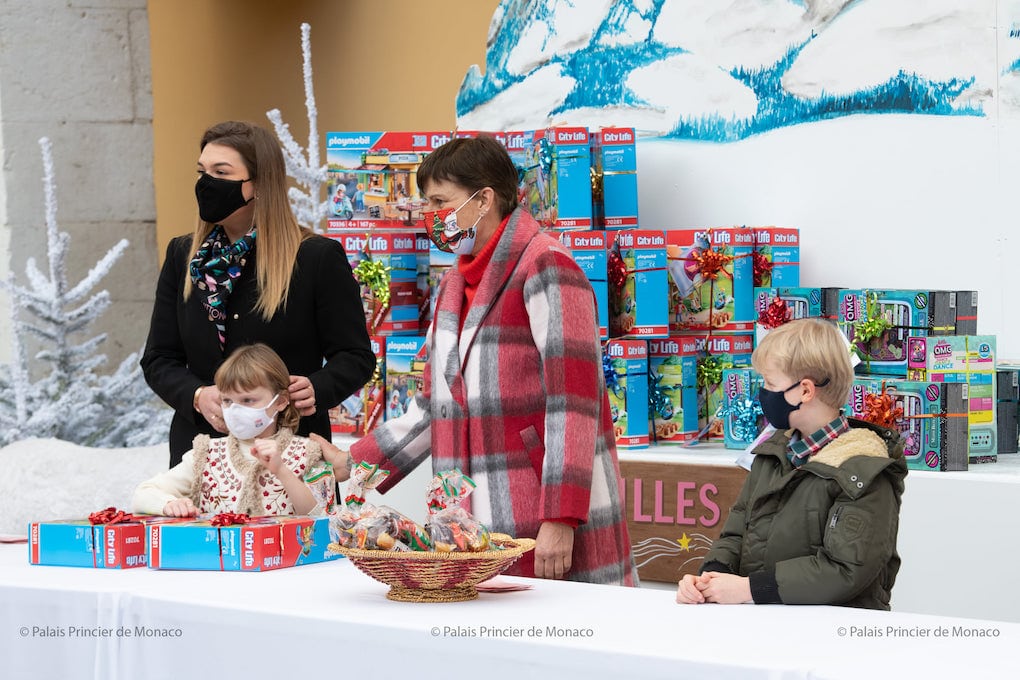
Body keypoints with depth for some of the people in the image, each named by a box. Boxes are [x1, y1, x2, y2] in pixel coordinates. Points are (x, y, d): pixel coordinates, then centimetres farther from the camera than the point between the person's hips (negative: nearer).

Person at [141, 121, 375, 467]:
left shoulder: (319, 258, -4)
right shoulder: (183, 257, 8)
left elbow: (355, 356, 1)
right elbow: (159, 359, 8)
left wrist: (317, 389, -22)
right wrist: (198, 397, -13)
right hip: (201, 445, 3)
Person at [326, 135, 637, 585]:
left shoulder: (544, 269, -9)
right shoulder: (455, 285, 19)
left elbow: (572, 405, -15)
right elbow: (434, 408, 23)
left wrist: (560, 519, -21)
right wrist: (351, 463, 13)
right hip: (476, 523, 8)